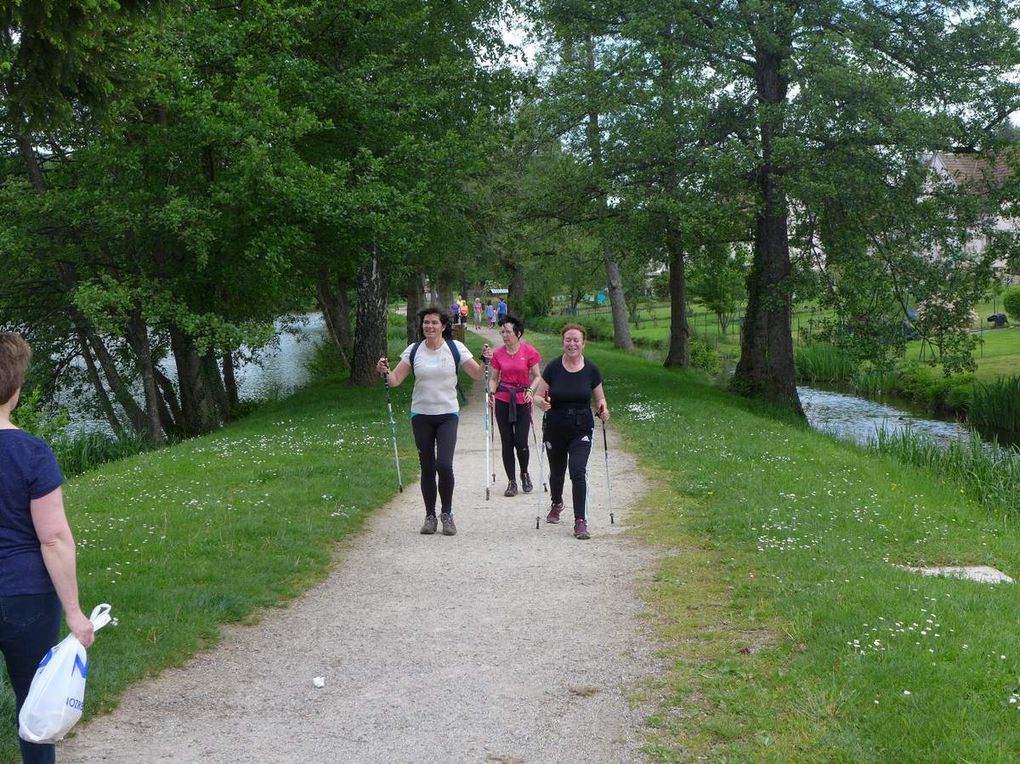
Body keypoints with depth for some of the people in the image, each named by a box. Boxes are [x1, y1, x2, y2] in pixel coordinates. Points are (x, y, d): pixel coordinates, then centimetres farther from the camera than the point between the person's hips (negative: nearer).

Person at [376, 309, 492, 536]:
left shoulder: (455, 348, -2)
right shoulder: (413, 351, 2)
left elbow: (478, 375, 0)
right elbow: (395, 380, 0)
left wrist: (486, 362, -19)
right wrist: (384, 372, -20)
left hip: (448, 414, -2)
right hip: (421, 416, 2)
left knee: (444, 464, -14)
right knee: (427, 468, 6)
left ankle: (446, 513, 5)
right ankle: (430, 516, 20)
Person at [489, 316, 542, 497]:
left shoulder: (528, 351, -5)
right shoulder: (497, 353, 3)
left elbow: (537, 377, 1)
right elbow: (494, 378, 11)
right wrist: (491, 392, -7)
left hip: (522, 402, -2)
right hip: (503, 402, 2)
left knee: (521, 443, -6)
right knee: (507, 443, 4)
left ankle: (524, 474, 23)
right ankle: (511, 482, 14)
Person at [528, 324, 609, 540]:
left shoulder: (591, 370, -3)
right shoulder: (553, 368, -6)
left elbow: (600, 399, 8)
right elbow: (538, 395, 0)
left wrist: (602, 409, -13)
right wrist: (542, 402, -23)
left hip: (581, 430, -1)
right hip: (554, 430, 1)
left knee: (578, 471, -17)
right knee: (556, 472, 17)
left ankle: (580, 521, -13)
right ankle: (556, 504, 48)